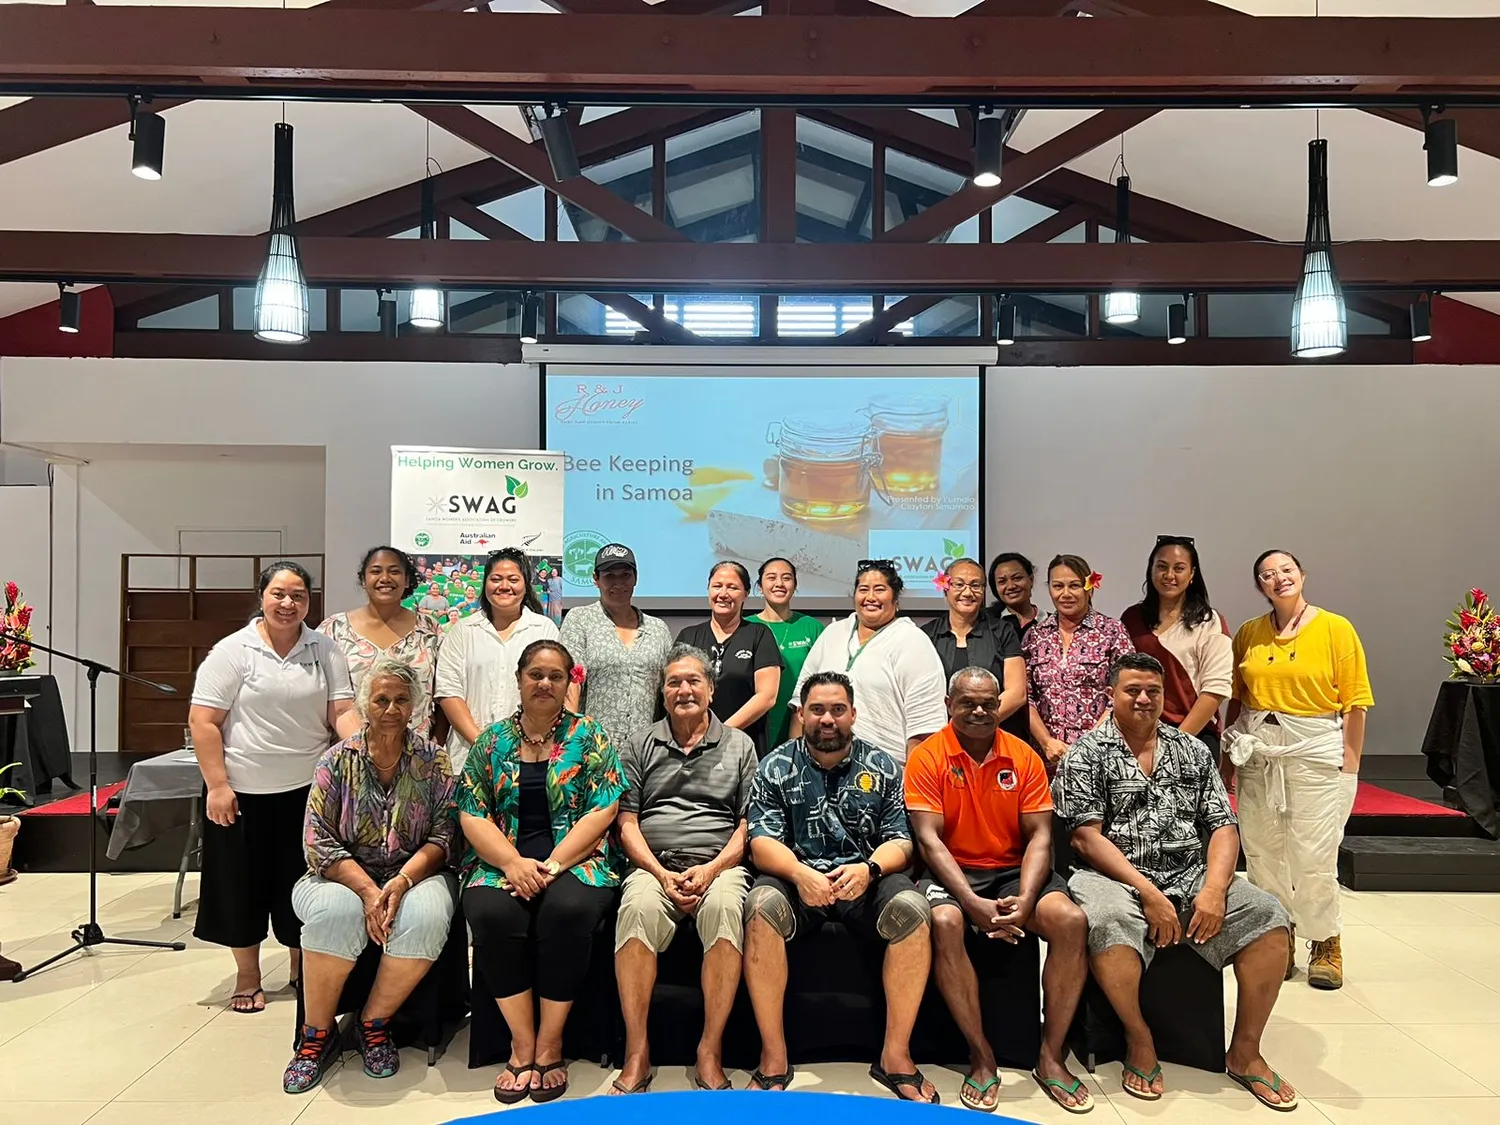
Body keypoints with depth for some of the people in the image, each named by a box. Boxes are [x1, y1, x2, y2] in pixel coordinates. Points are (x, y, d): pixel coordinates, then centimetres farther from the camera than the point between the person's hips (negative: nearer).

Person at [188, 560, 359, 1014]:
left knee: (302, 883, 10)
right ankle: (247, 977, 27)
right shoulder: (232, 651, -5)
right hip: (244, 790, -2)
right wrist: (217, 785, -12)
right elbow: (203, 721, -7)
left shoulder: (325, 651, 3)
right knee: (243, 882, 9)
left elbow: (343, 712, -1)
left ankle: (302, 970, 29)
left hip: (307, 789, 2)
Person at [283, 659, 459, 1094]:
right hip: (345, 876, 0)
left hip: (415, 875, 0)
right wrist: (367, 889, -19)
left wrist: (402, 881, -20)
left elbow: (443, 835, -3)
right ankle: (318, 1035, -13)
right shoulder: (338, 761, 2)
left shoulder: (433, 760, 2)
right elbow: (319, 843, -5)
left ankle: (374, 1024, -10)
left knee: (425, 915, -33)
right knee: (336, 911, -34)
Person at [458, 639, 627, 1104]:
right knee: (492, 913, -29)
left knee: (568, 910, -32)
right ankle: (522, 1044, -13)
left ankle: (549, 1046, -14)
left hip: (575, 858, -1)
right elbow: (472, 813, 4)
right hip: (502, 861, 2)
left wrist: (551, 866, -15)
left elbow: (602, 810, -3)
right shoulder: (492, 739, 10)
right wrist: (513, 863, -13)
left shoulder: (588, 734, 4)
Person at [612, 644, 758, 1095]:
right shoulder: (640, 745, 15)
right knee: (638, 908, -33)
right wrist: (661, 874, -7)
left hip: (719, 865, 0)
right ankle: (636, 1054, -25)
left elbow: (748, 825, 8)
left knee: (725, 908, -34)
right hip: (654, 865, 1)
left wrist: (711, 869, -9)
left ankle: (710, 1054, -26)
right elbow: (627, 822, 8)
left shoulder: (739, 745, 13)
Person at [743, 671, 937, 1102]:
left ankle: (896, 1055, -15)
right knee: (761, 905, -32)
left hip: (866, 878, 1)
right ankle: (773, 1058, -21)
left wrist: (868, 869, -20)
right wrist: (800, 874, -25)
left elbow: (901, 842, 3)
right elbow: (762, 842, -4)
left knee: (912, 909, -29)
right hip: (797, 877, -1)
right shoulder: (775, 768, 5)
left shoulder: (883, 768, 8)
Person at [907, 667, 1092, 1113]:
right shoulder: (927, 757, -6)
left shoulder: (1024, 757, 3)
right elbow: (928, 838, -12)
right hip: (952, 872, -3)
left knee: (1072, 921, -24)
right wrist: (972, 902, -24)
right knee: (945, 923, -34)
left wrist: (1025, 900, -18)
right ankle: (982, 1058, -16)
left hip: (1014, 870, 3)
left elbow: (1039, 835, -1)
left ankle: (1051, 1056, -8)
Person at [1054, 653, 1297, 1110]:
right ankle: (1140, 1043, -10)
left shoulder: (1193, 752, 15)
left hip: (1190, 877, 4)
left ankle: (1244, 1052, -2)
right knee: (1107, 922, -36)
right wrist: (1147, 893, -17)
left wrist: (1215, 889, -11)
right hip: (1115, 878, -4)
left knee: (1268, 916, -19)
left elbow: (1223, 827, 8)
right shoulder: (1087, 754, 1)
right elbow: (1086, 837, -8)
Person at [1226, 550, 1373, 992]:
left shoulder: (1336, 629, -2)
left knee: (1314, 855, -2)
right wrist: (1229, 755, 9)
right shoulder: (1248, 634, 7)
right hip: (1256, 752, 4)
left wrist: (1350, 765, -8)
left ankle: (1325, 947, 18)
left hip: (1316, 752, -3)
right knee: (1262, 852, 9)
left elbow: (1355, 703, -4)